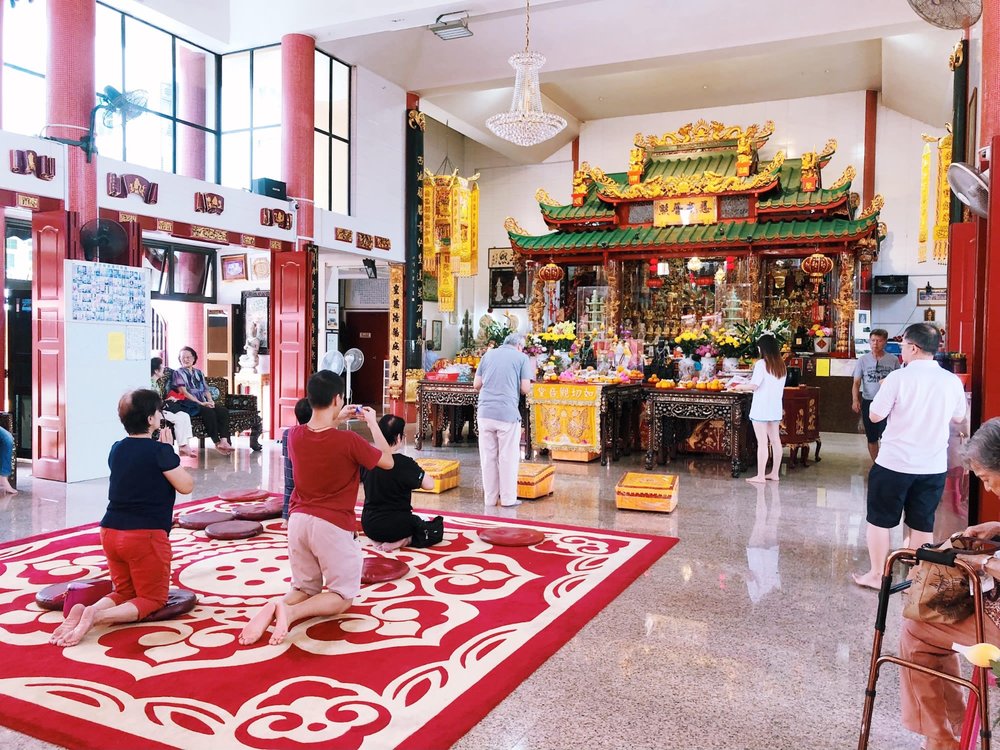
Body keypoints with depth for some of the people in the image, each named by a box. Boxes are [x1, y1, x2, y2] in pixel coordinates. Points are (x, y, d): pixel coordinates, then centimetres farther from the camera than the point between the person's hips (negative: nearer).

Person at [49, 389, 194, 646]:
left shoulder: (117, 449, 8)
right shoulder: (160, 450, -12)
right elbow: (186, 486, -5)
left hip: (111, 532, 7)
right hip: (146, 535, -7)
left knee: (124, 591, 24)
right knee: (153, 597, 9)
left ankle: (84, 611, -6)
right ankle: (97, 616, -18)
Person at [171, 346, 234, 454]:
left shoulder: (199, 373, 24)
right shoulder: (178, 372, 6)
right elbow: (184, 392, -6)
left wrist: (210, 401, -4)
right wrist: (201, 403, -15)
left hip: (204, 402, 6)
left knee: (223, 411, -23)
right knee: (209, 412, -35)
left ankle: (224, 441, -37)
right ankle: (217, 443, -31)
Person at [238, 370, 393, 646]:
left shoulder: (294, 435, -2)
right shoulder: (349, 440, -17)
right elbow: (388, 461, 0)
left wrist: (336, 421, 25)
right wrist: (373, 423, 9)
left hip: (298, 520, 5)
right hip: (334, 525, -5)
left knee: (305, 589, 22)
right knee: (342, 596, 12)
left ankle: (274, 608, -12)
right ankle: (290, 611, -17)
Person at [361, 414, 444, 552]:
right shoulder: (405, 463, -20)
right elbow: (429, 485, -20)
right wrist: (419, 471, -3)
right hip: (396, 524, -7)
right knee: (437, 528, 15)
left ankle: (380, 539, 10)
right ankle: (404, 541, -9)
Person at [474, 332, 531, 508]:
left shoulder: (488, 354, 13)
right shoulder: (522, 357, 3)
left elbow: (476, 384, 12)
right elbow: (525, 388, -3)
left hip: (485, 412, 4)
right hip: (507, 413, -4)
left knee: (488, 457, 10)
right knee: (508, 457, 5)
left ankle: (490, 497, 17)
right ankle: (508, 498, 11)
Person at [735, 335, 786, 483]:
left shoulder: (761, 364, -12)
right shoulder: (781, 365, 9)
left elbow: (754, 385, -19)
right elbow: (777, 386, 12)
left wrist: (740, 387, -1)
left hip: (761, 408, -7)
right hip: (775, 408, 7)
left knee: (762, 442, -6)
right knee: (775, 441, 11)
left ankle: (760, 475, -3)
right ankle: (774, 473, 18)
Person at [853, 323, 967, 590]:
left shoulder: (898, 378, -15)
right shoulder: (952, 381, -1)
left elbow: (875, 416, -8)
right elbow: (958, 418, 14)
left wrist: (885, 390, 7)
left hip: (894, 463, -4)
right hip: (934, 466, 4)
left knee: (880, 520, 11)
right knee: (923, 525, 14)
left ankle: (876, 575, 19)